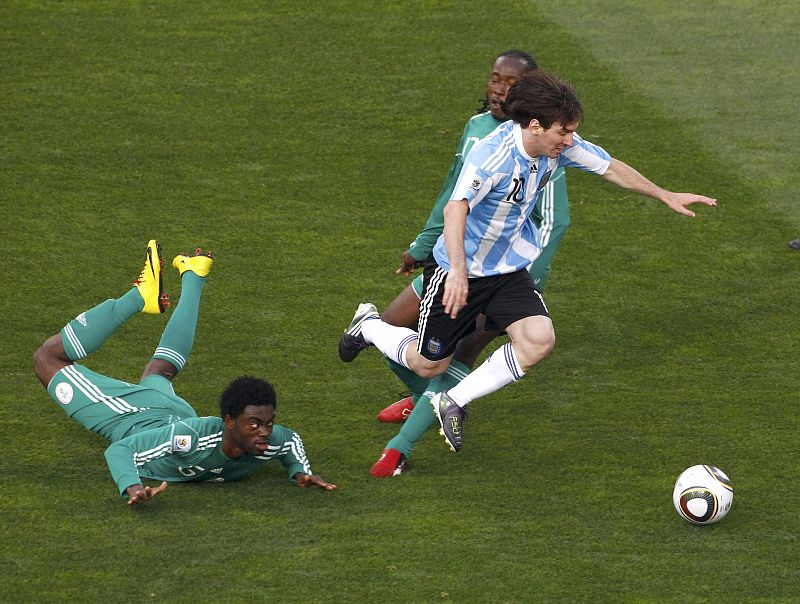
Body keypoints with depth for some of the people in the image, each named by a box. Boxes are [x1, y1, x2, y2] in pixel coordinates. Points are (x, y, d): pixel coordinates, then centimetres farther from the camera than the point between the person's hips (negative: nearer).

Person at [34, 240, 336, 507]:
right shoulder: (191, 438, -49)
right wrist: (132, 488, -62)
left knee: (159, 371, 37)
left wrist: (301, 471, -25)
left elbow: (291, 439, -6)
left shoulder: (267, 443, -33)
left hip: (173, 413, 4)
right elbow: (119, 451, -43)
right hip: (133, 421, -4)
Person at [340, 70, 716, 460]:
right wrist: (458, 270, -60)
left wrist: (665, 196, 13)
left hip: (508, 267, 6)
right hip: (457, 270, -6)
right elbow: (455, 209, -47)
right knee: (429, 365, 7)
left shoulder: (559, 147, -11)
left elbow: (611, 168, 6)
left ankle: (454, 402, 2)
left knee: (539, 340, -18)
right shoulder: (493, 154, -33)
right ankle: (369, 326, 40)